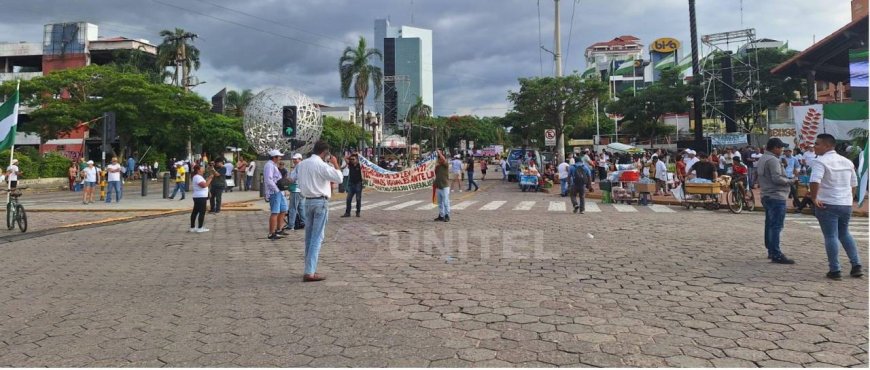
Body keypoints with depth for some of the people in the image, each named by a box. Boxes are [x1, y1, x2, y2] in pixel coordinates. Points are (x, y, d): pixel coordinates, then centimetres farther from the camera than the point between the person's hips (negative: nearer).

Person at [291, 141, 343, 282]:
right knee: (317, 238, -5)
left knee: (309, 237, 14)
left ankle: (309, 269, 22)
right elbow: (339, 178, -15)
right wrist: (335, 164, -3)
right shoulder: (322, 165, -15)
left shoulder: (302, 164, 7)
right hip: (321, 202, -7)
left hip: (308, 201, 7)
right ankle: (310, 272, -8)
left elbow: (299, 180, 16)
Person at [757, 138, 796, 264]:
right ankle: (776, 255, -12)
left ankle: (771, 251, 22)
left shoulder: (761, 159, 15)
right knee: (776, 226, -10)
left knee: (769, 224, 15)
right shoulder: (773, 160, -16)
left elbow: (758, 177, 21)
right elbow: (777, 178, -23)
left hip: (766, 196, 10)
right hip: (776, 197, -10)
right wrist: (789, 181, -8)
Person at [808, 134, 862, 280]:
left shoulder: (820, 161, -13)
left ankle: (834, 270, 2)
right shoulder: (847, 161, 12)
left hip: (827, 205, -7)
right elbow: (853, 184, 19)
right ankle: (856, 265, 19)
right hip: (846, 204, 7)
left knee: (831, 236, 0)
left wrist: (814, 198, -17)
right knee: (844, 234, 21)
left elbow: (815, 181, -28)